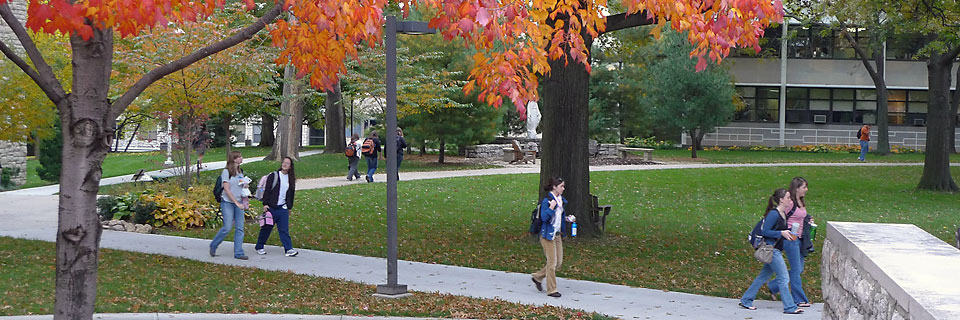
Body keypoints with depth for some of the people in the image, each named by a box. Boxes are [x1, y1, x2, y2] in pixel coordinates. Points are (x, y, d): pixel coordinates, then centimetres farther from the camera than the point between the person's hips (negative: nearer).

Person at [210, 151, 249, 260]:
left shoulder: (240, 172, 12)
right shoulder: (226, 172, -7)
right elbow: (227, 190, -11)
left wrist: (245, 202, 5)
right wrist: (237, 203, -15)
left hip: (238, 203, 6)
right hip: (227, 202, -6)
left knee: (239, 228, -1)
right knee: (227, 228, -7)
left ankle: (238, 253, 2)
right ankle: (213, 246, 14)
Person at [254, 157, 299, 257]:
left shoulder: (291, 179, 11)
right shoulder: (273, 176, -3)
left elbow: (291, 194, 18)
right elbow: (267, 190, -6)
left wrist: (289, 207, 17)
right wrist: (265, 204, -12)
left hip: (283, 208, 3)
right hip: (272, 207, -3)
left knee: (284, 229, -4)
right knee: (266, 228, 5)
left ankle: (288, 249, -8)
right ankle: (259, 247, 20)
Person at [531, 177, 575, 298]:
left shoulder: (561, 200, 11)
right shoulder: (547, 200, -15)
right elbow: (544, 218, -21)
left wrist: (567, 219, 8)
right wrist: (551, 207, -28)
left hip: (557, 234, 8)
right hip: (548, 235, -8)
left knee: (559, 262, 9)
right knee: (552, 262, -5)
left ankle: (537, 277, 26)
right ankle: (552, 290, 5)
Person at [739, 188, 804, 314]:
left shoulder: (783, 214, 12)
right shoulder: (773, 214, -17)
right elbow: (764, 231, -18)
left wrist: (788, 235, 7)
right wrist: (781, 233, -21)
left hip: (776, 250, 10)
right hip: (771, 249, -10)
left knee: (764, 276, 13)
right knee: (784, 278, -5)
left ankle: (746, 300, 20)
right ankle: (790, 307, 0)